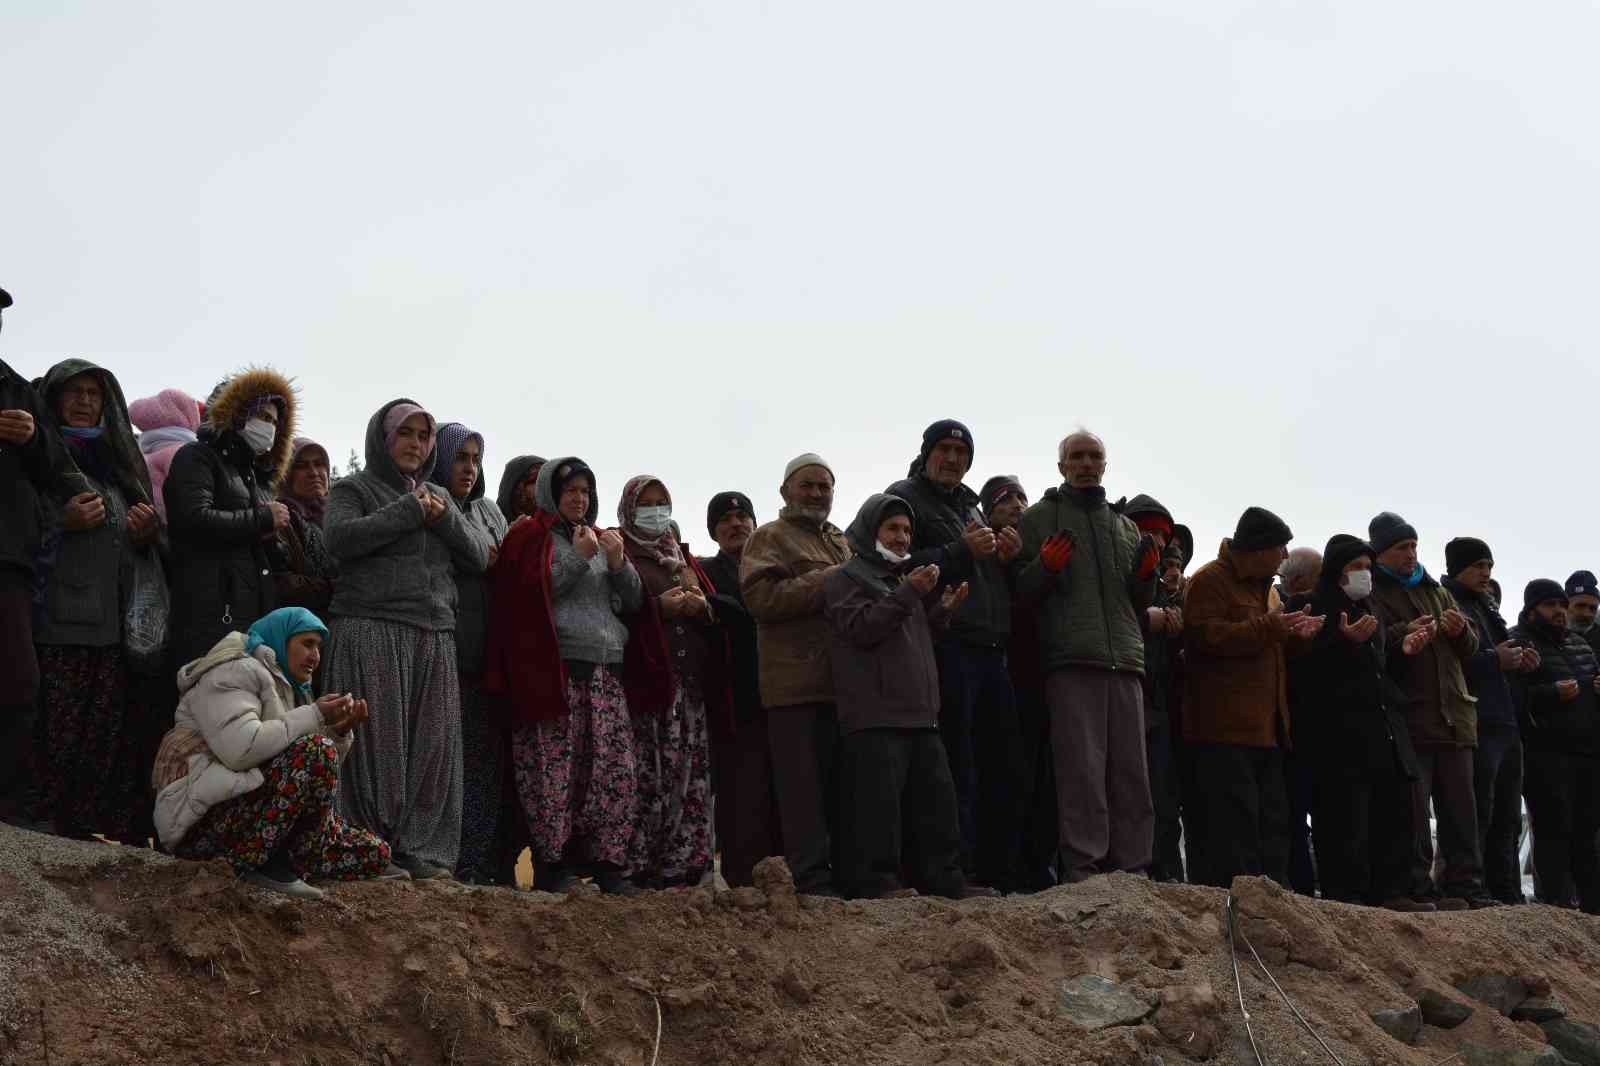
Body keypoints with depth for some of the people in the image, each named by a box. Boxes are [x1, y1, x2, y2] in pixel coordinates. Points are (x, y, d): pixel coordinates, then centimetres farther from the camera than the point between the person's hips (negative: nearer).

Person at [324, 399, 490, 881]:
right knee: (378, 741, -9)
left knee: (431, 744, -1)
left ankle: (418, 849, 1)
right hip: (372, 629, -5)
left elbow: (480, 556, 14)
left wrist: (443, 518, -3)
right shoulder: (354, 489, 8)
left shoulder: (439, 496, 23)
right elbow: (340, 537, -13)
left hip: (434, 637, 5)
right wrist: (408, 512, -9)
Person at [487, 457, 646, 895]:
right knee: (555, 771, -10)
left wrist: (618, 563, 4)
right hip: (554, 672, -6)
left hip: (607, 672, 6)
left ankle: (607, 861, 3)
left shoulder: (603, 540, 25)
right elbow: (528, 593, -8)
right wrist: (578, 558, -7)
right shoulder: (531, 536, 7)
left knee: (616, 771, -2)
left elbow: (634, 603, 21)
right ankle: (551, 863, -5)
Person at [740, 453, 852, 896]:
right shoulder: (769, 539, 5)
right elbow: (761, 598, -12)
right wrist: (827, 582, -13)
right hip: (796, 682, -7)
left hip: (843, 680, 7)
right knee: (805, 783, -8)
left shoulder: (842, 543, 26)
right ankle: (811, 875, -7)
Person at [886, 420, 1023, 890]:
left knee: (1002, 767, 7)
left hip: (990, 651, 8)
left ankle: (997, 873, 13)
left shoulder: (971, 507, 26)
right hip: (946, 648, -8)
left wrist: (1006, 557, 10)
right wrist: (962, 551, -17)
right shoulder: (904, 498, 2)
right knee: (957, 771, -10)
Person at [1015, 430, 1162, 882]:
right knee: (1082, 772, -11)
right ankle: (1083, 872, -11)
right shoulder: (1039, 518, 11)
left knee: (1131, 774, 0)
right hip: (1070, 661, -4)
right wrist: (1045, 567, -14)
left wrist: (1145, 574, 4)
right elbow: (1021, 593, 6)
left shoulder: (1125, 526, 24)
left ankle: (1131, 872, 4)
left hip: (1125, 661, 5)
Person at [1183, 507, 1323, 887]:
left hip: (1265, 728, 10)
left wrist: (1295, 637, 12)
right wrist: (1269, 627, -21)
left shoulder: (1263, 586, 23)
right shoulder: (1210, 581, -7)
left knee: (1273, 820, 9)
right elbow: (1206, 637, -21)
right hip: (1226, 728, -10)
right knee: (1237, 819, -13)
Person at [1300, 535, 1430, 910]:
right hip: (1339, 731, -9)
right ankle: (1343, 894, -10)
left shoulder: (1366, 609, 24)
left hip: (1383, 726, 9)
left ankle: (1390, 892, 10)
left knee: (1394, 810, 6)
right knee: (1346, 819, -11)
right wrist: (1345, 641, -25)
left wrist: (1404, 651, 18)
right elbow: (1306, 667, -16)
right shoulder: (1315, 608, -3)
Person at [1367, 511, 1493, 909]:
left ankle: (1465, 887, 11)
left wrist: (1460, 632, 0)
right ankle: (1418, 889, -4)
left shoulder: (1436, 592, 22)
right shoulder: (1372, 593, 1)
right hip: (1408, 721, -6)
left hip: (1453, 717, 6)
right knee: (1413, 811, -7)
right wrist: (1403, 634, -28)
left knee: (1461, 811, 7)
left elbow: (1469, 650, 22)